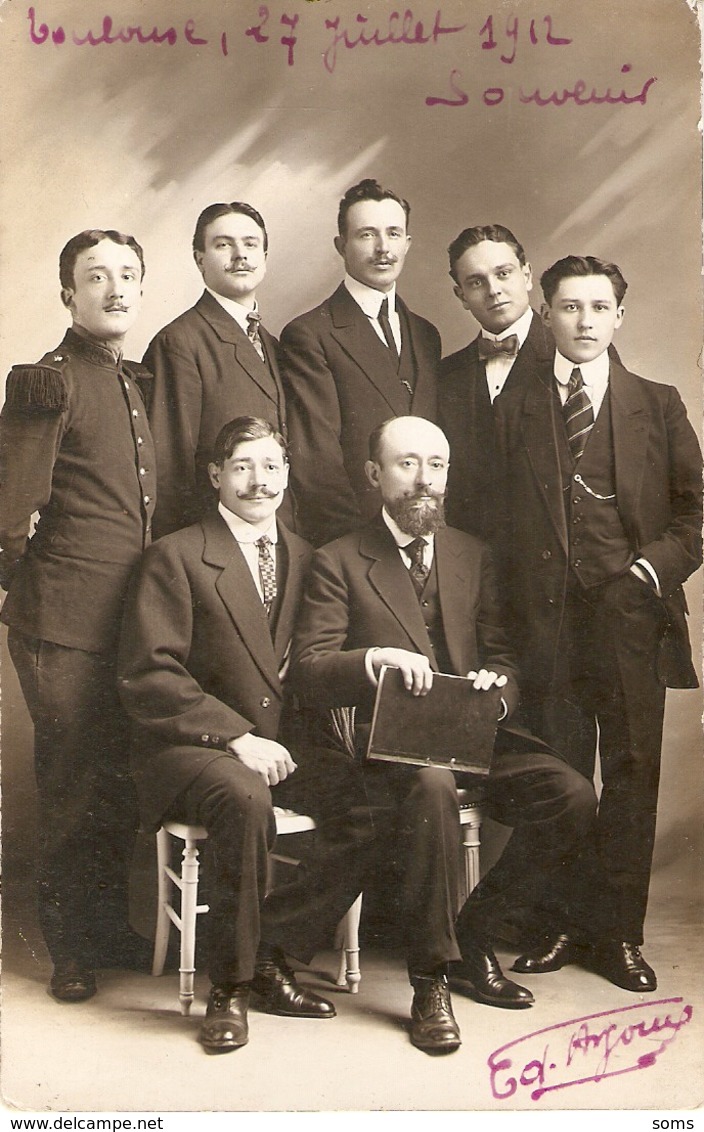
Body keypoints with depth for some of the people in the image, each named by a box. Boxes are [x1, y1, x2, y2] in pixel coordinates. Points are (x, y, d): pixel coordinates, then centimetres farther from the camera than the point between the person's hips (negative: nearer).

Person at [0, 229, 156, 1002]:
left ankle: (112, 930, 31)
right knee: (74, 788, 4)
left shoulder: (143, 383, 15)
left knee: (124, 787, 14)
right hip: (66, 624, -7)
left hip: (139, 618, 7)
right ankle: (72, 951, 21)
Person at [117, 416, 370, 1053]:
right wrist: (234, 736, -19)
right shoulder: (175, 557, -1)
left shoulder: (305, 558, 15)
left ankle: (272, 960, -5)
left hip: (284, 743, 5)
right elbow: (146, 677, -10)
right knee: (246, 797, -36)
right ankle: (231, 983, -16)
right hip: (193, 746, -5)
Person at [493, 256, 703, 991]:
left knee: (631, 773, 4)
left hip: (631, 610, 1)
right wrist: (507, 621, -3)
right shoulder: (514, 410, 9)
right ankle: (559, 924, 18)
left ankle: (617, 932, 16)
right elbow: (497, 520, 6)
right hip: (548, 618, 0)